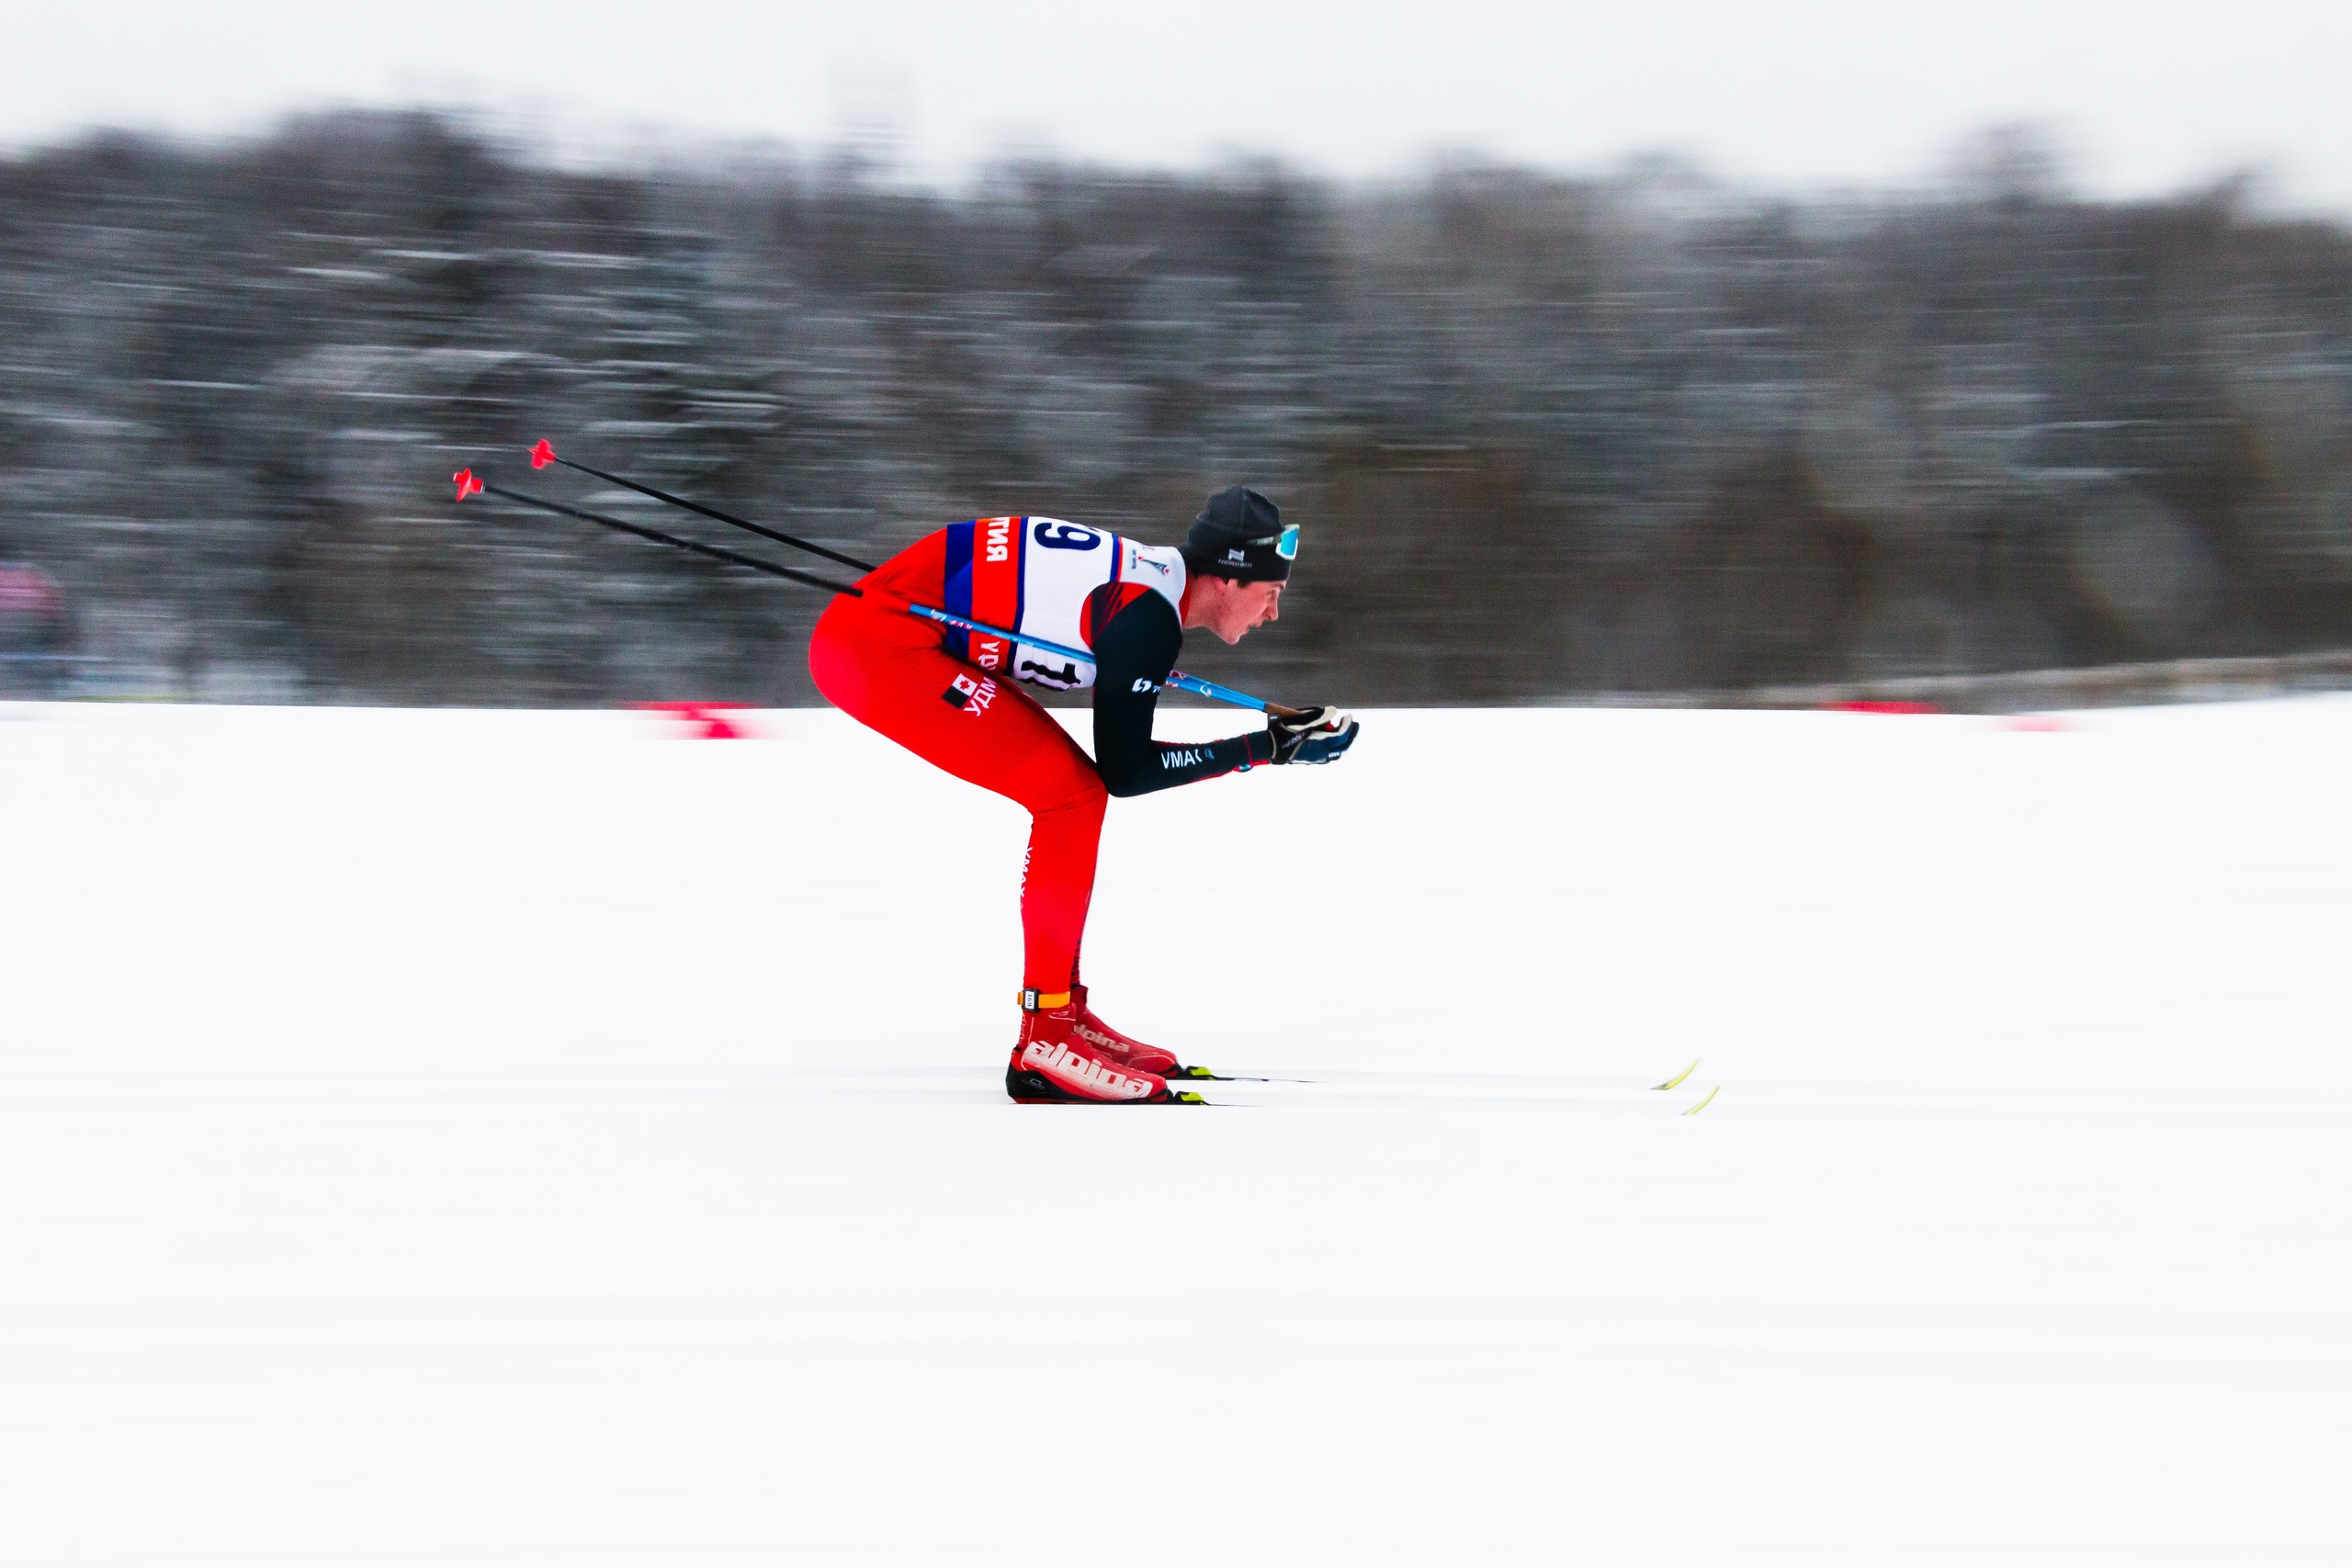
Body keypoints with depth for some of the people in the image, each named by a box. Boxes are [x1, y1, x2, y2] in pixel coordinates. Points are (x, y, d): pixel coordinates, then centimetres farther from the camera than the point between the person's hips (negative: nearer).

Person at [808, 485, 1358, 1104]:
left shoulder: (1151, 575, 11)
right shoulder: (1149, 617, -16)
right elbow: (1123, 770, -12)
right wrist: (1269, 747, -9)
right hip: (879, 645, -10)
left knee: (1074, 791, 12)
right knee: (1070, 793, -11)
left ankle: (1061, 1010, 16)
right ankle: (1046, 1043, -10)